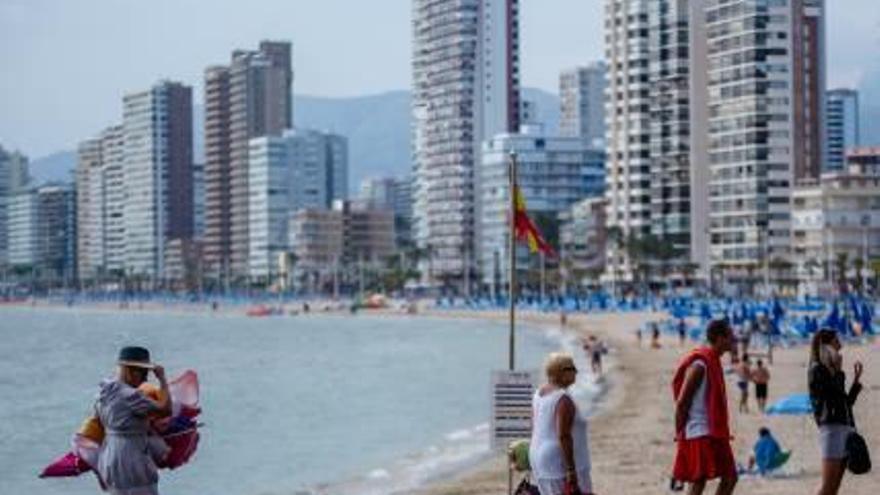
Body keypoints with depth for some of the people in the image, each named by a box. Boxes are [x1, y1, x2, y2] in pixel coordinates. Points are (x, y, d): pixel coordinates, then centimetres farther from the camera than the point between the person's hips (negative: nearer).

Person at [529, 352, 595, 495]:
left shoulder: (540, 393, 9)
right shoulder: (563, 400, -20)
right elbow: (563, 436, -26)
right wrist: (571, 470, -24)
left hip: (543, 459, 10)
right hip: (561, 463, -10)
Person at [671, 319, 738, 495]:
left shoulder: (713, 361, 13)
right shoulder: (699, 365, -17)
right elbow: (681, 403, -18)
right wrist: (680, 433, -15)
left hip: (714, 432, 10)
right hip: (699, 434, -10)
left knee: (730, 477, 9)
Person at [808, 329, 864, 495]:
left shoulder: (831, 373, 21)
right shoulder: (817, 370, -3)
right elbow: (837, 393, -16)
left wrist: (857, 379, 23)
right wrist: (839, 371, -4)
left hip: (846, 428, 8)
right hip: (831, 427, -8)